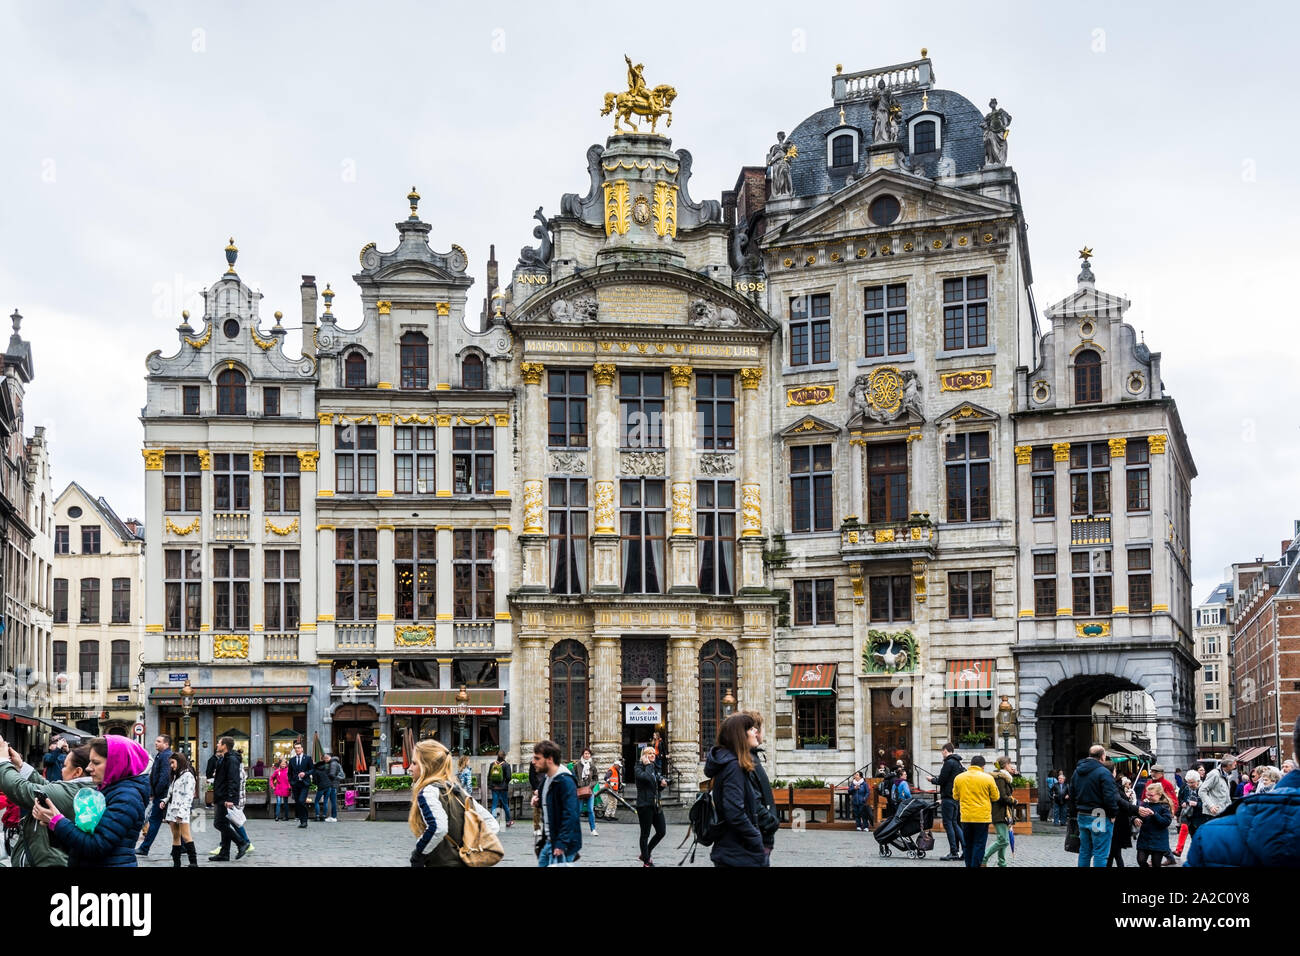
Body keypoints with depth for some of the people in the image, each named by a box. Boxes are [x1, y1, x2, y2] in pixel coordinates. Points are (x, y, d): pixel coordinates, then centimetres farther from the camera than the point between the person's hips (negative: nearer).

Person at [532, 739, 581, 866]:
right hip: (549, 841, 9)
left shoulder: (565, 781, -18)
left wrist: (561, 844, -25)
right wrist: (539, 801, 5)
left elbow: (570, 815, -23)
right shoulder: (546, 779, 12)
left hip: (562, 846, -9)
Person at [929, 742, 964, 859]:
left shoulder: (949, 762, -13)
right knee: (954, 823, 14)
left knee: (948, 823, -4)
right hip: (957, 797, 9)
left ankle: (954, 852, -6)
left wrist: (932, 779, 4)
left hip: (948, 797, -9)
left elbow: (942, 780, -16)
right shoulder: (958, 763, 15)